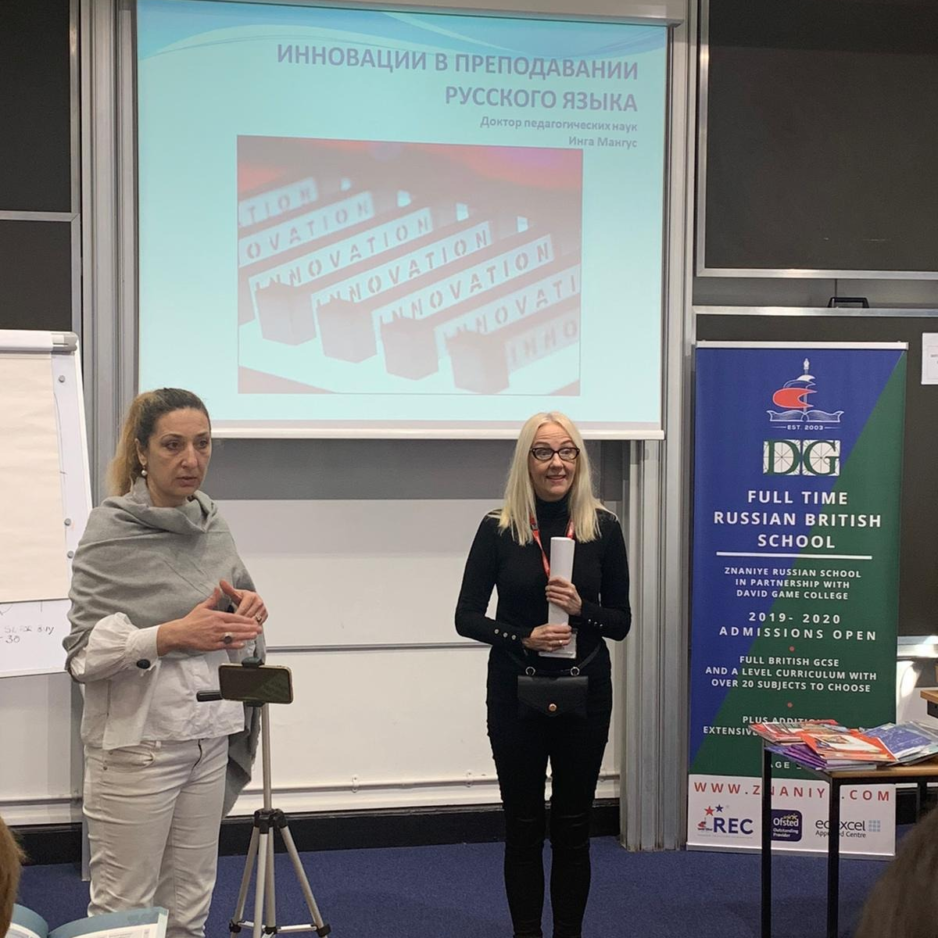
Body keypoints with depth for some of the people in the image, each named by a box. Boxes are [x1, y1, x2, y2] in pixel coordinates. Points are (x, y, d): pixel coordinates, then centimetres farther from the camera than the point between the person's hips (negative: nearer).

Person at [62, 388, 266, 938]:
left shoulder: (213, 523, 7)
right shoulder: (111, 532, -10)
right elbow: (84, 652, -12)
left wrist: (248, 610, -4)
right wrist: (172, 635, -24)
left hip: (210, 737, 6)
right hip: (137, 743, -6)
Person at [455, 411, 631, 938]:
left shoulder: (603, 528, -1)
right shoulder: (499, 529, -4)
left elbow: (621, 622, 4)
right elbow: (467, 617, -3)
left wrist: (581, 609, -16)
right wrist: (523, 637, -18)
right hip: (516, 692, -1)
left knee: (573, 824, 9)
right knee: (524, 824, 8)